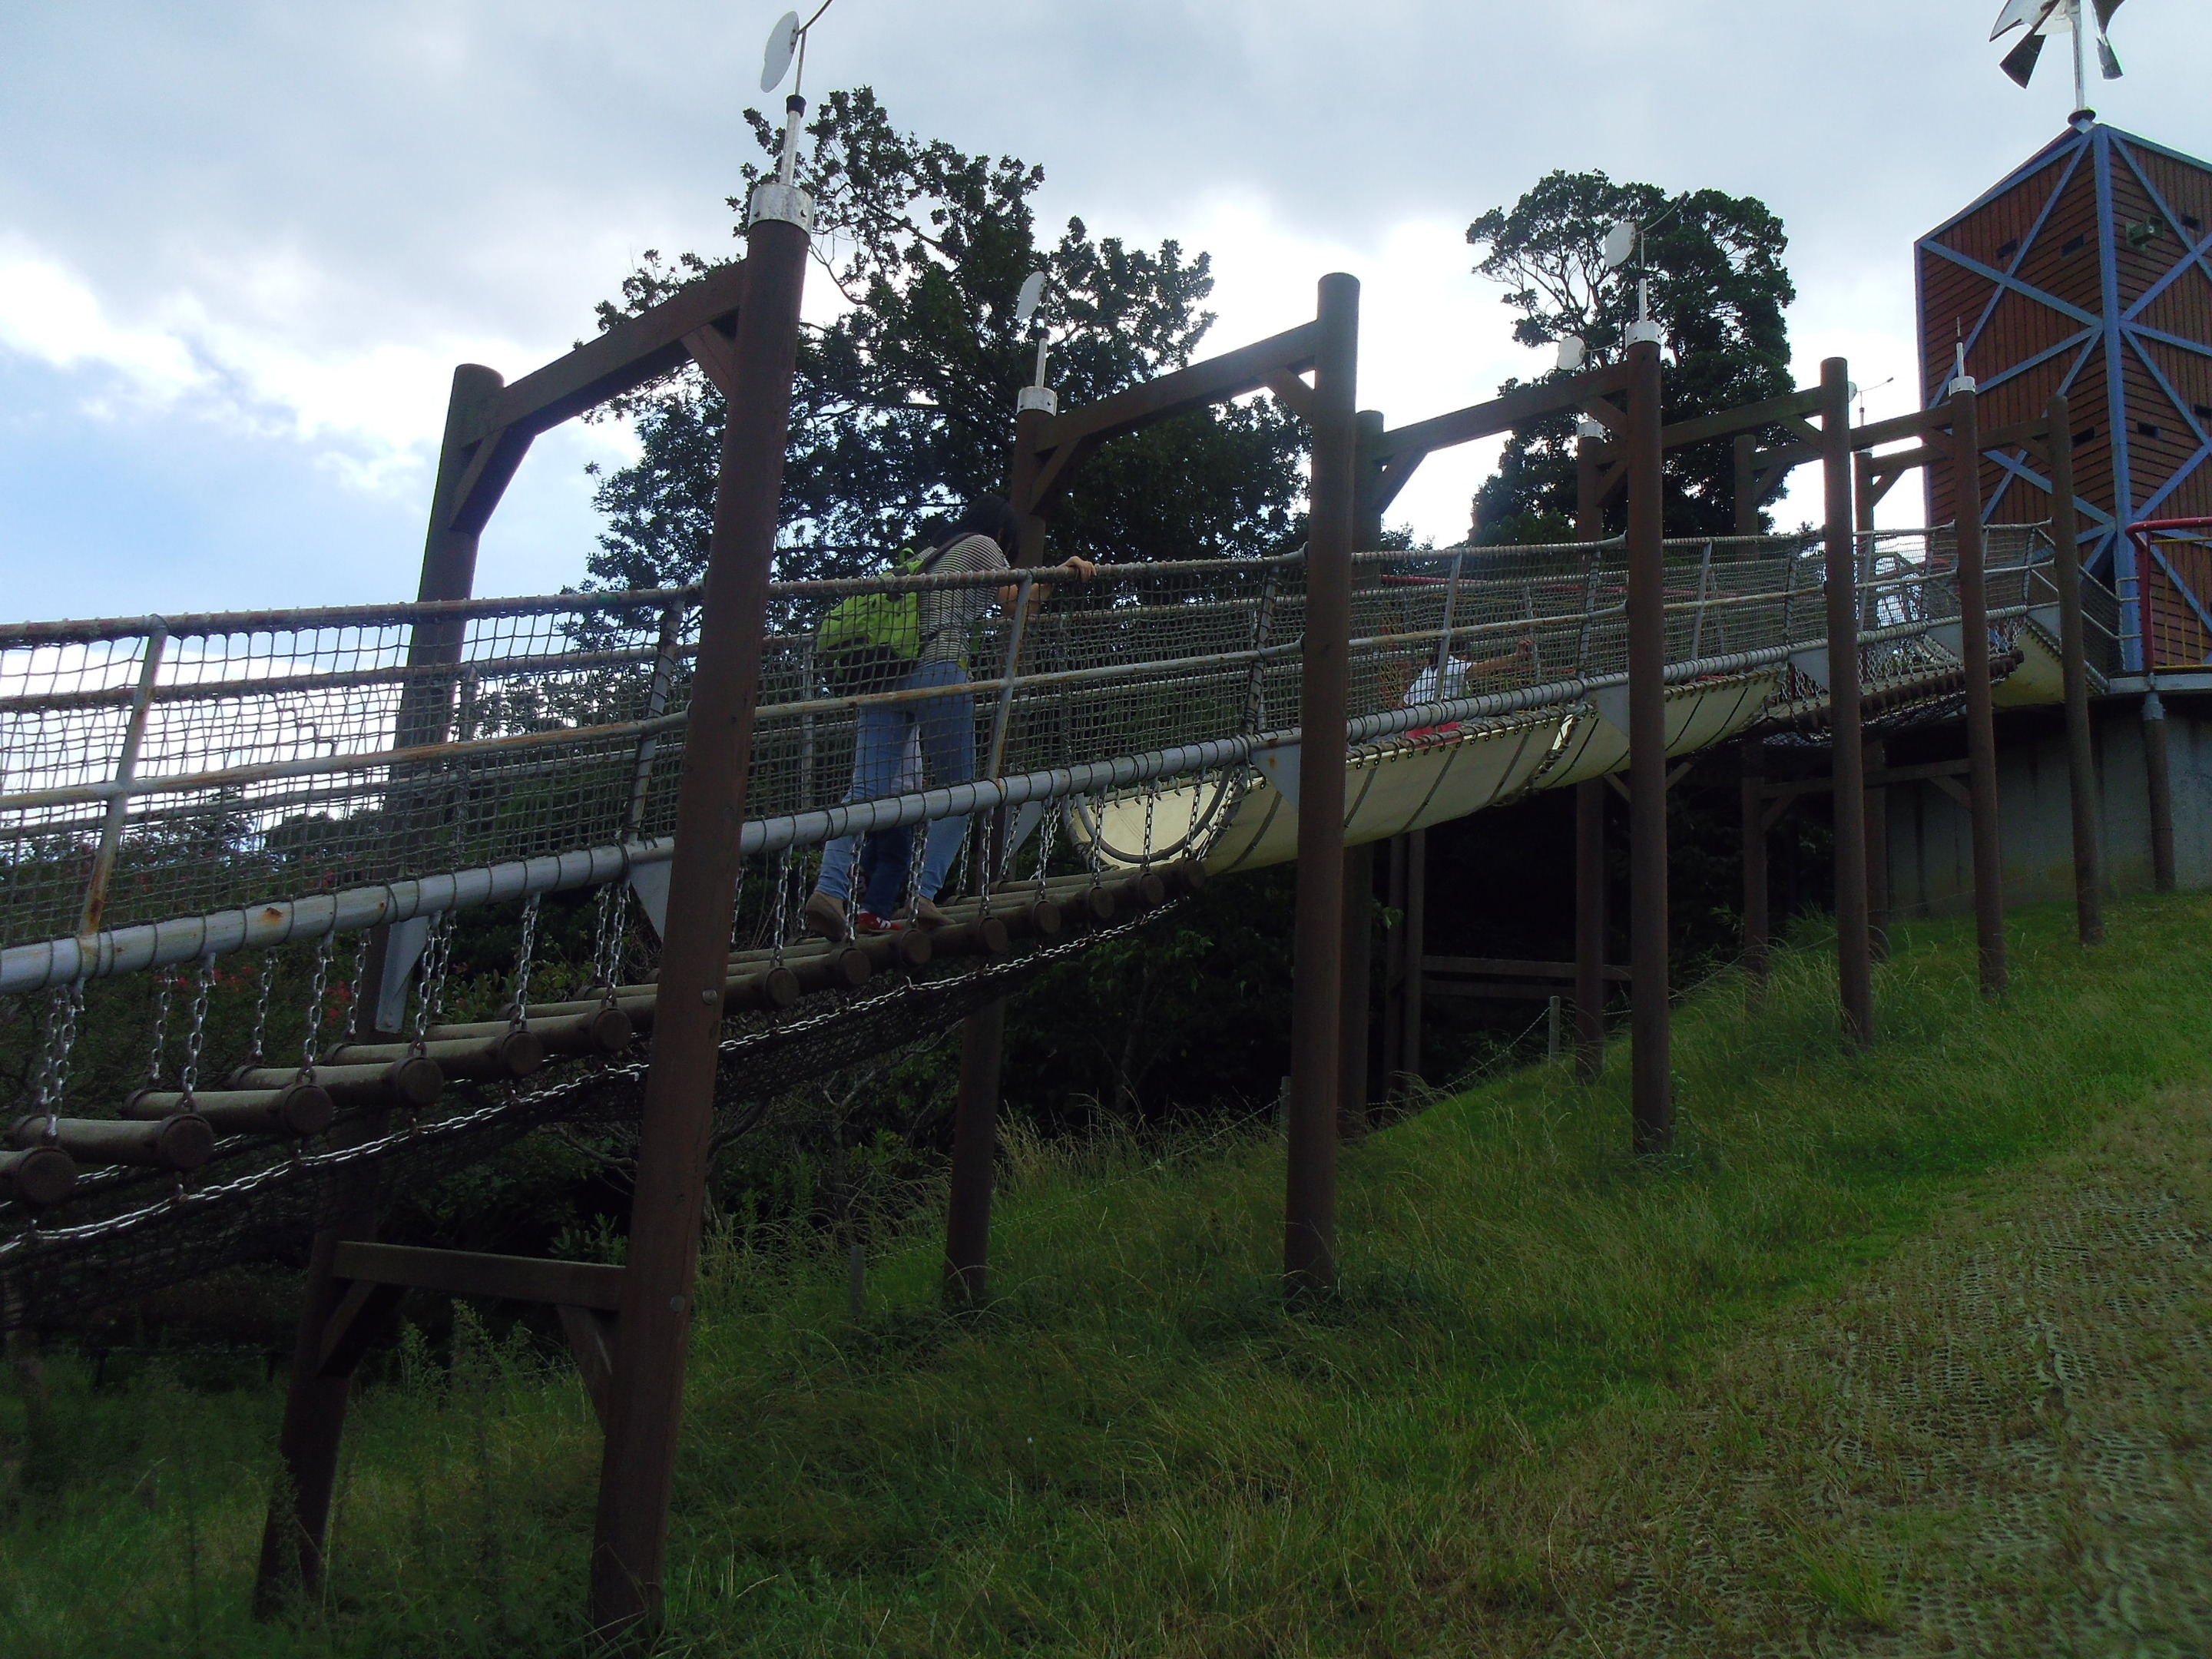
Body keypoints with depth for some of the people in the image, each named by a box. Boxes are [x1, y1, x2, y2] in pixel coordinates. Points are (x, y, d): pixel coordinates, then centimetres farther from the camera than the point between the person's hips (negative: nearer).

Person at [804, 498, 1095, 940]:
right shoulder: (982, 546, 12)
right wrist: (1062, 572, 8)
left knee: (866, 789, -5)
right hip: (939, 671, -6)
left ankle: (828, 891, -20)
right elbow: (1015, 603, 5)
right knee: (957, 788, 4)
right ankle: (923, 895, -7)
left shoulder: (930, 554, 32)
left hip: (886, 673, 6)